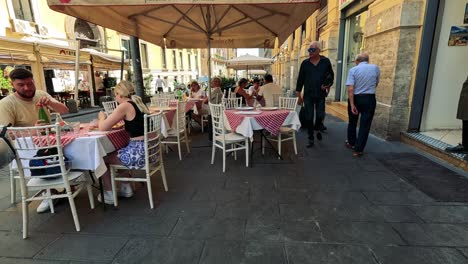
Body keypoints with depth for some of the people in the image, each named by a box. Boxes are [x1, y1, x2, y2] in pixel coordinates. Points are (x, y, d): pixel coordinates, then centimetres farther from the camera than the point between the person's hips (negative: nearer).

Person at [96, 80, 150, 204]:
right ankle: (126, 188, 36)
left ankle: (109, 194, 27)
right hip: (148, 149, 8)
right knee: (114, 151, 32)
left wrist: (102, 117, 11)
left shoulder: (124, 106, -12)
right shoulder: (139, 103, 12)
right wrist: (107, 119, 20)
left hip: (138, 152, -8)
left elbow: (102, 127, -10)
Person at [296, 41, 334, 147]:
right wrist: (299, 95, 4)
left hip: (321, 95, 0)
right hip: (308, 95, 1)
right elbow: (300, 79, 6)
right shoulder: (305, 63, 2)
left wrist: (328, 85, -4)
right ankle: (311, 139, 15)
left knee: (320, 116, 1)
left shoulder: (325, 61, 1)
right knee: (309, 118, 2)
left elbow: (331, 75, 14)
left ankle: (318, 129, 35)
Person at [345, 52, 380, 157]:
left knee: (352, 122, 18)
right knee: (365, 124, 4)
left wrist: (352, 105, -17)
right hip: (370, 99, 1)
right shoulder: (375, 68, 1)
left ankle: (351, 143, 35)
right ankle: (358, 149, 3)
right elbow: (376, 84, 14)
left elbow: (350, 89, -17)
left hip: (355, 98, 0)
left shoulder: (353, 70, -6)